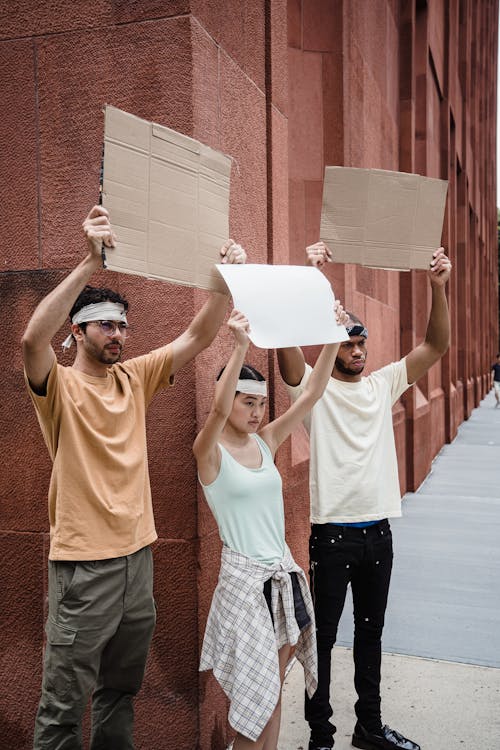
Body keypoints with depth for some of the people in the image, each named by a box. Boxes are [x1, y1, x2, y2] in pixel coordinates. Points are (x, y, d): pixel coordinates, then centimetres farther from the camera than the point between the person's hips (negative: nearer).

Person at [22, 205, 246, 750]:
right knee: (63, 705, 6)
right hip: (83, 563, -6)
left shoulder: (134, 377, 7)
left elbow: (197, 336, 2)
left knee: (121, 691, 22)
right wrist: (90, 263, -35)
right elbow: (33, 339, -30)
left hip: (137, 554, 6)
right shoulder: (59, 385, -9)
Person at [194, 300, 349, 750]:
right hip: (244, 577, -6)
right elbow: (218, 409, -32)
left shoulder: (265, 442, 6)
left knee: (274, 684, 17)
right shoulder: (210, 453, -10)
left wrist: (333, 339, -9)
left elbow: (311, 395, 0)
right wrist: (240, 348, -41)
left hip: (283, 573, 6)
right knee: (255, 689, 4)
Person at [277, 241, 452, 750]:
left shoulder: (383, 385, 8)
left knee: (370, 632, 19)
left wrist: (438, 287, -12)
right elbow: (287, 341, -24)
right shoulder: (314, 388, -6)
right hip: (333, 533, -5)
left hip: (378, 531, 5)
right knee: (324, 635, 7)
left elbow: (436, 346, 1)